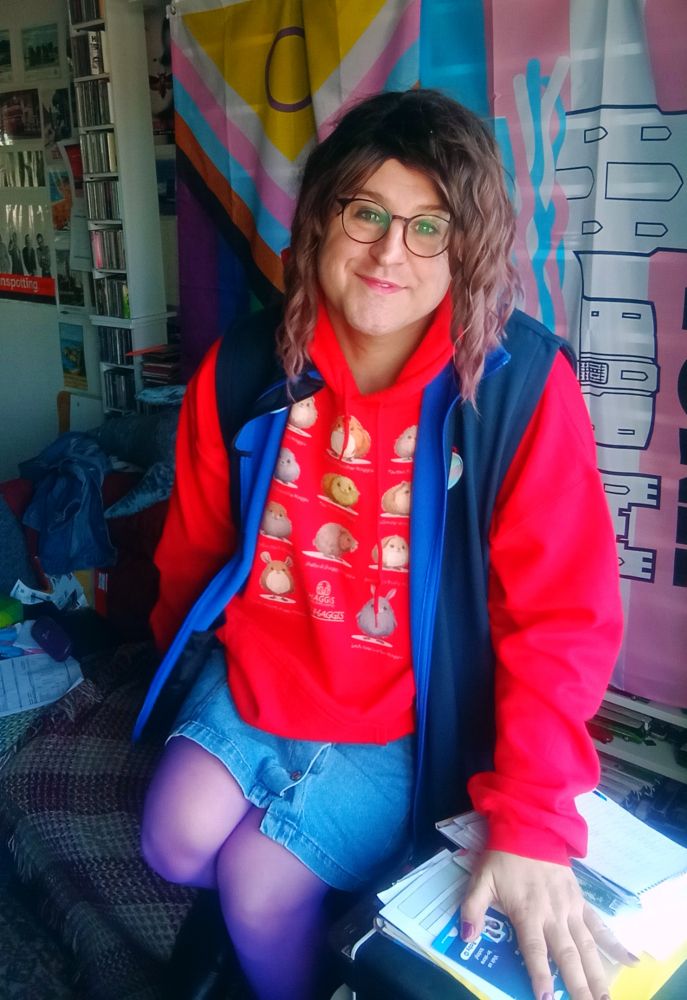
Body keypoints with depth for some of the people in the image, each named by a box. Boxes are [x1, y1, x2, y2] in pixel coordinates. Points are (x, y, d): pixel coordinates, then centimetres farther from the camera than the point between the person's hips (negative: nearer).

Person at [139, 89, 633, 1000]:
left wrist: (531, 825, -26)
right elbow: (197, 537, 7)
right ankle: (255, 917, 31)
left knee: (260, 876, -9)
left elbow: (560, 613, -21)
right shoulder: (246, 366, -9)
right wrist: (180, 641, 20)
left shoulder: (521, 384, -20)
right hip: (259, 671, 4)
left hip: (409, 716, -3)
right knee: (176, 843, -5)